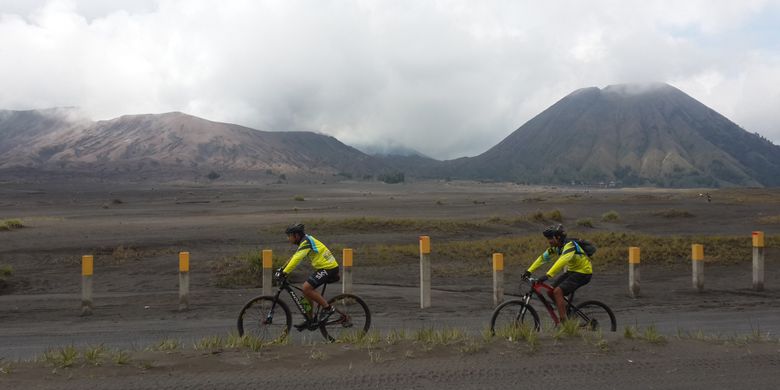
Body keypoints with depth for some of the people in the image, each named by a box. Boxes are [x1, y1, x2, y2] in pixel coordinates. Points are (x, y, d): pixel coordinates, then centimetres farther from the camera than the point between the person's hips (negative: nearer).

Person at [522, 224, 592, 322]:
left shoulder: (569, 245, -26)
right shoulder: (555, 247, 1)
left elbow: (562, 261, -40)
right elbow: (542, 258, 2)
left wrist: (547, 275, -49)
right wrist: (529, 271, -6)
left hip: (583, 273, -9)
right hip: (571, 271, 9)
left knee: (557, 292, -23)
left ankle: (564, 322, -18)